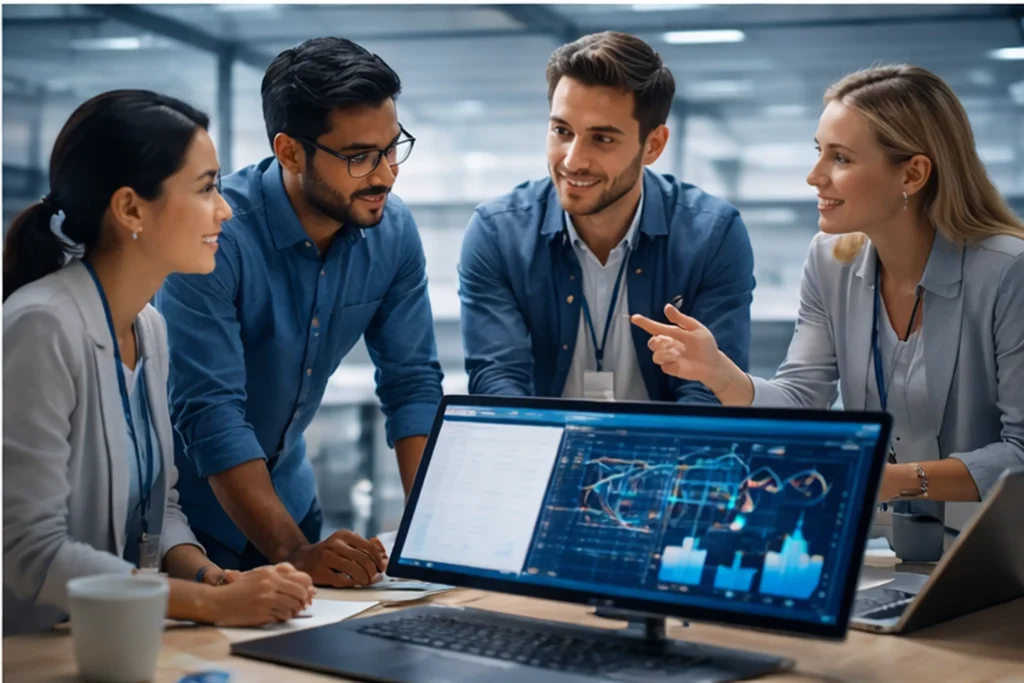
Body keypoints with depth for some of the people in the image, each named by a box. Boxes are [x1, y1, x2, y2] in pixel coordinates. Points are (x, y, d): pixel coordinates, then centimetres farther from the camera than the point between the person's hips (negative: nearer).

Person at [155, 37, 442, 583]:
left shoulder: (392, 230, -6)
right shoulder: (214, 235, -24)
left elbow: (413, 381, -2)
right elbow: (209, 412, -27)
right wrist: (292, 552, -35)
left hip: (286, 493, 5)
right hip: (185, 507, -4)